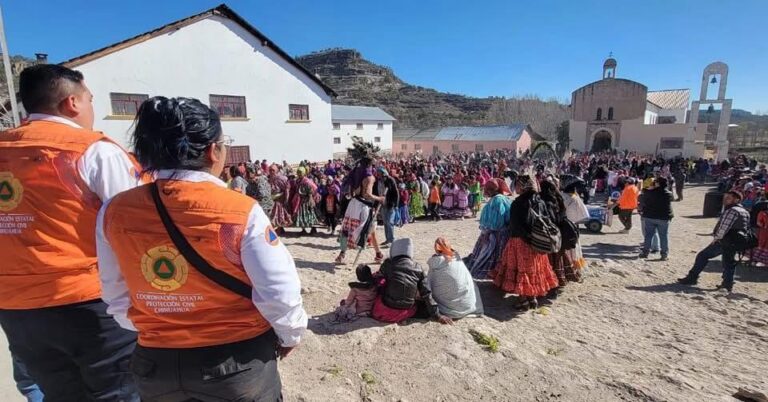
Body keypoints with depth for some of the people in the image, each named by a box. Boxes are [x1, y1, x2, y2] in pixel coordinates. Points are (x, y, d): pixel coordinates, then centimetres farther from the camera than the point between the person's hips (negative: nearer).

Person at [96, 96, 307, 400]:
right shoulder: (240, 211, -22)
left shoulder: (114, 212, -9)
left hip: (156, 362, 4)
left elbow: (117, 296, 3)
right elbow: (279, 292, -17)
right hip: (236, 359, -3)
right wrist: (290, 335, 2)